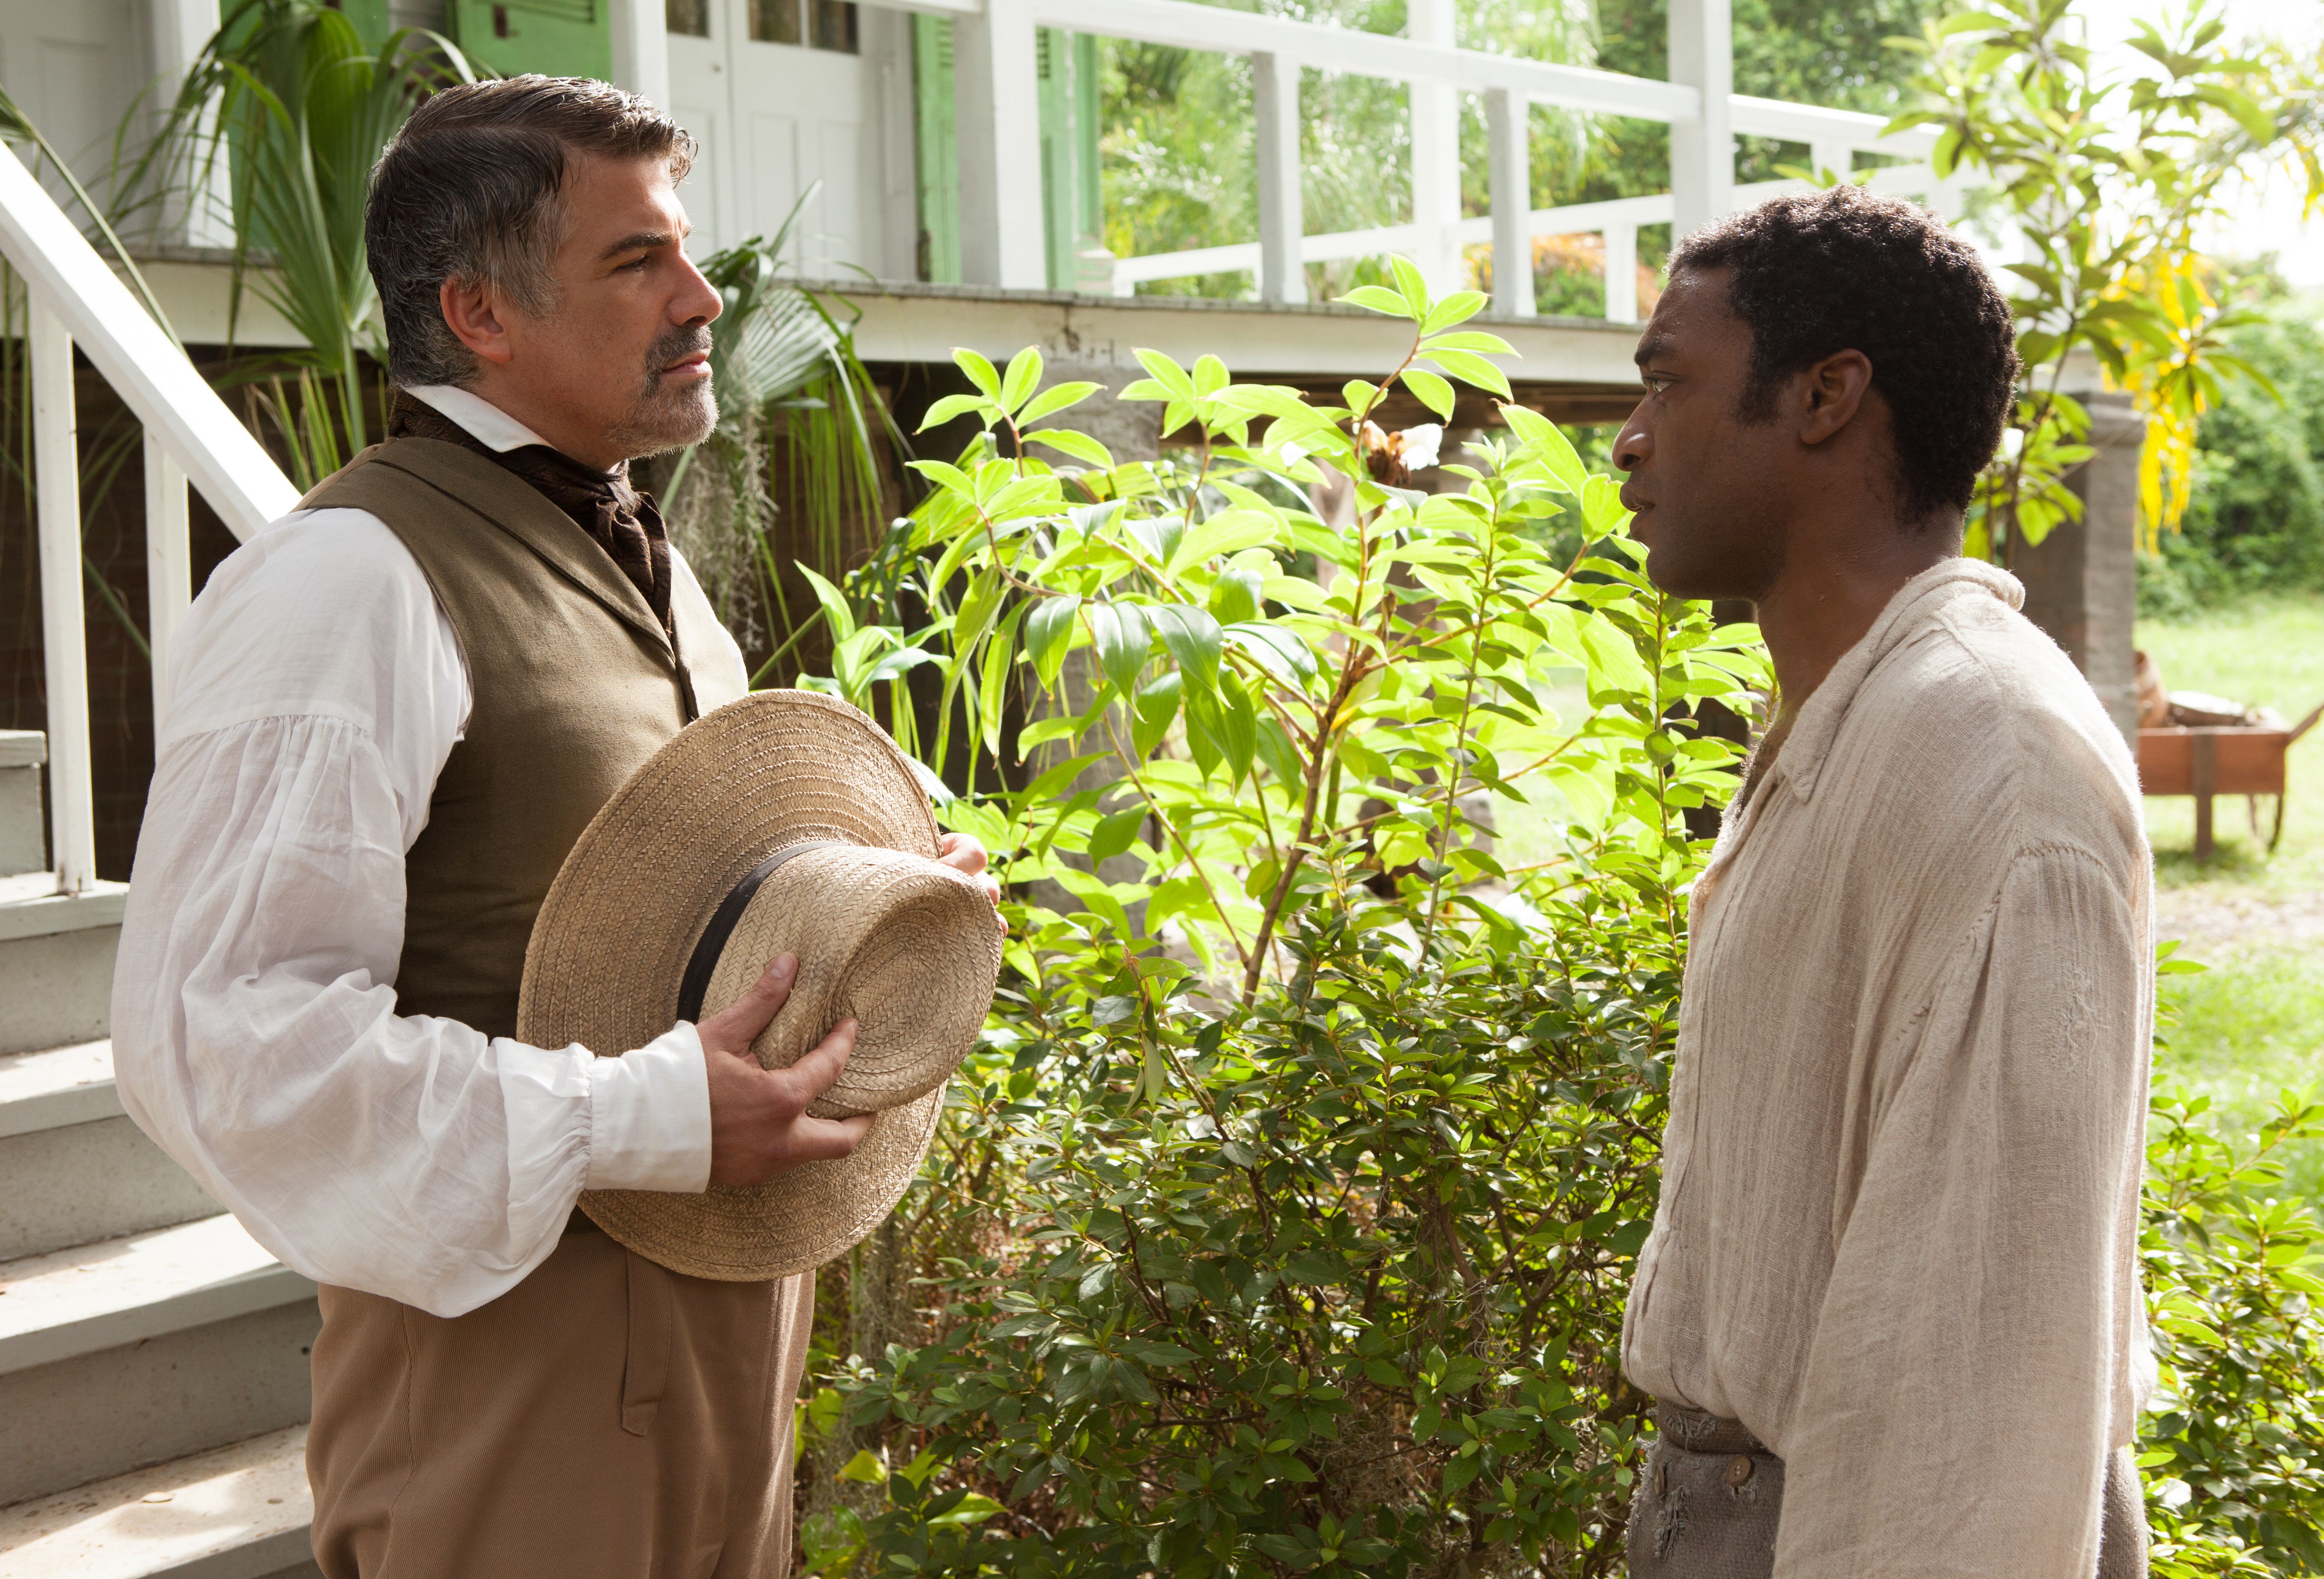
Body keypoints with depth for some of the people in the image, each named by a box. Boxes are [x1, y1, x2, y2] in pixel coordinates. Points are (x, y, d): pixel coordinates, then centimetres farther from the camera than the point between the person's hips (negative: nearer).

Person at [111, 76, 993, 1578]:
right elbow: (220, 1033, -24)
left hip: (730, 1318, 9)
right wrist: (644, 1122, -25)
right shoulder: (351, 576, -17)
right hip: (521, 1361, -9)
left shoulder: (640, 559, 15)